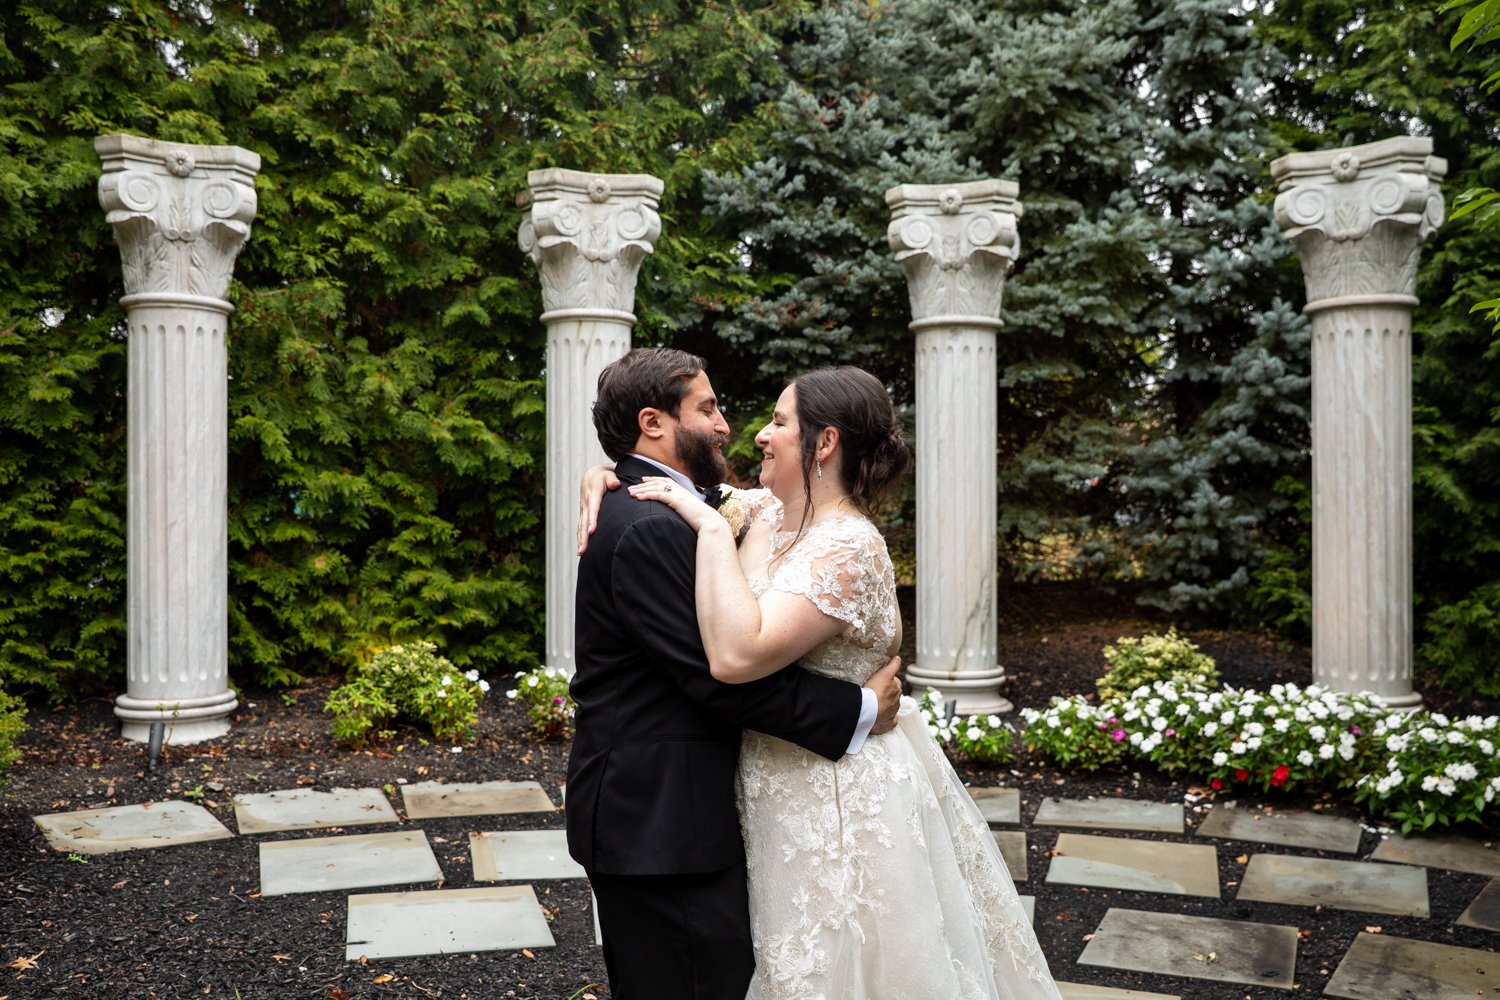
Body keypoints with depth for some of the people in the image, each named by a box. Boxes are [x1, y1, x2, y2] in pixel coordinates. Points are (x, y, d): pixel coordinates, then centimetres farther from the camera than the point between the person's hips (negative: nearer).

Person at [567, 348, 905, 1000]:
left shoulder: (637, 513, 14)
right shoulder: (651, 530, -20)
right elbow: (721, 675, -23)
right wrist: (859, 710, -16)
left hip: (649, 811, 11)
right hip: (663, 824, -11)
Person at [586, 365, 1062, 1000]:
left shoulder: (846, 548, -24)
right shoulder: (769, 512, 1)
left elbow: (735, 656, -36)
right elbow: (650, 467, 12)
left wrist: (713, 529, -29)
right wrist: (602, 480, -8)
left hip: (838, 807, -8)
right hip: (792, 797, 9)